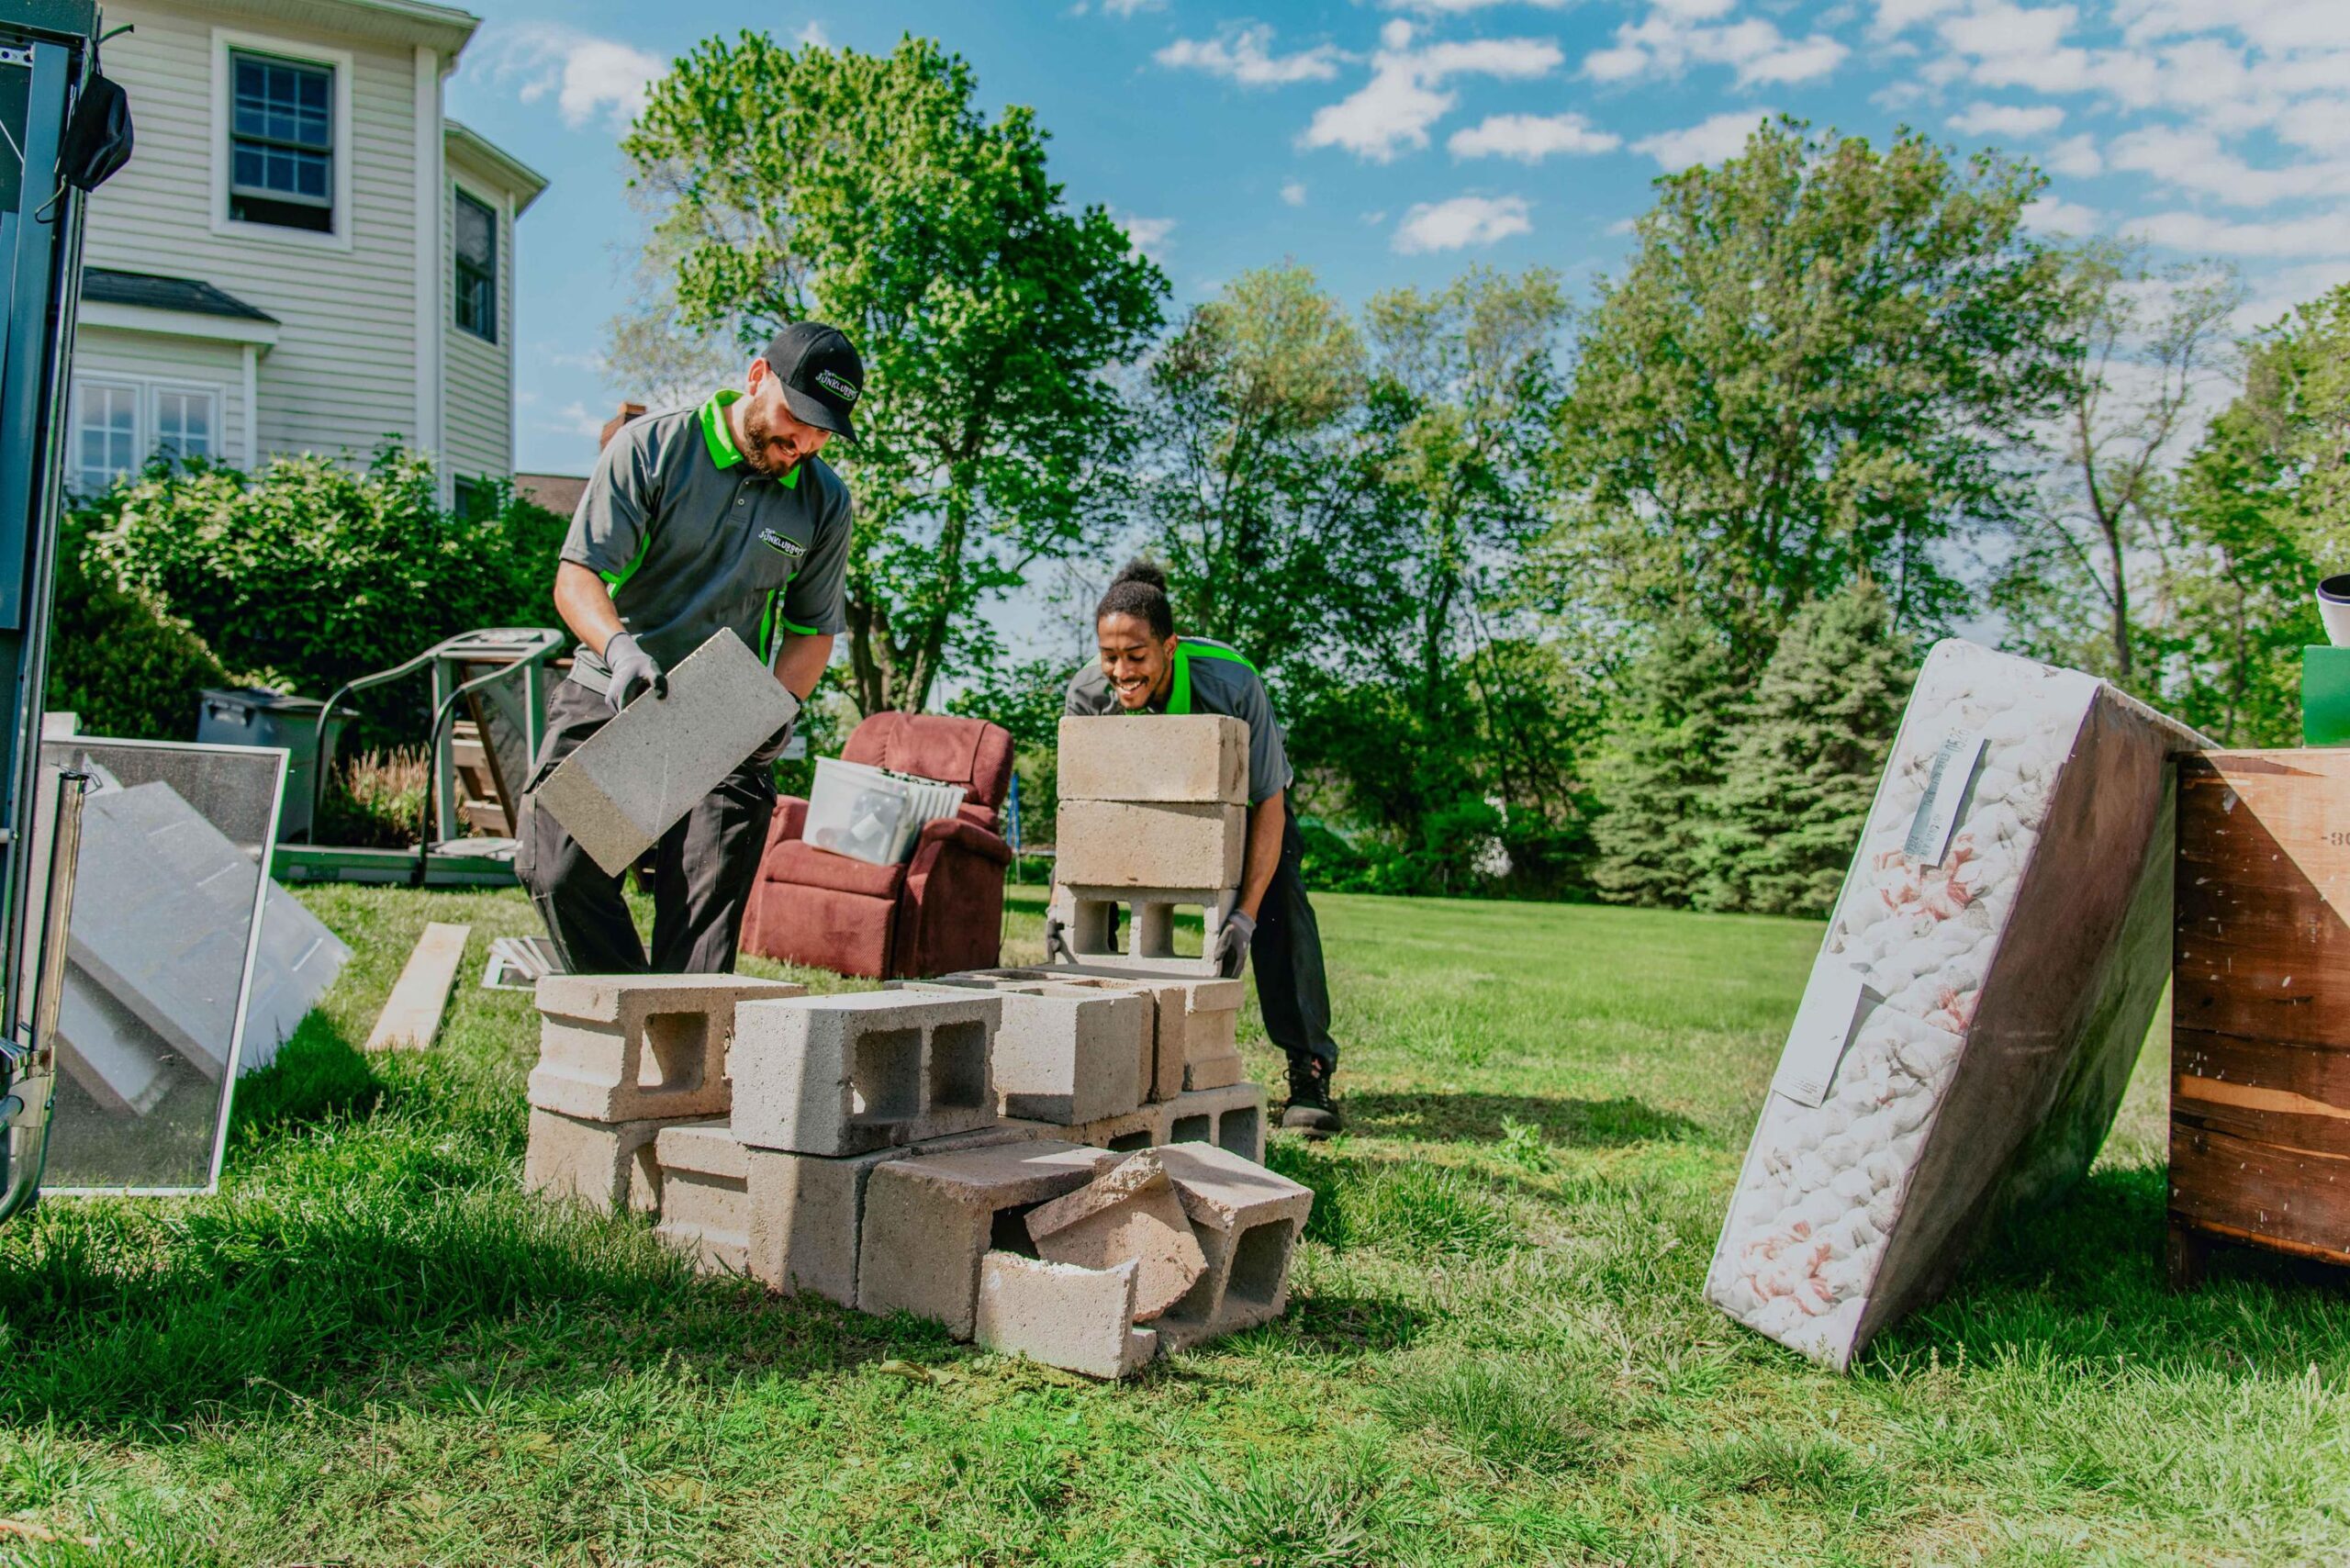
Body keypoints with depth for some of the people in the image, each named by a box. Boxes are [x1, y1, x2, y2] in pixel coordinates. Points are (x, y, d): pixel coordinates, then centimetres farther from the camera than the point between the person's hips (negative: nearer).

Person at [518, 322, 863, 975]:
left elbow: (813, 627, 13)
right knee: (561, 872, -13)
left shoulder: (825, 501, 6)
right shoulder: (651, 448, -3)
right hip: (610, 701, -1)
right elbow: (576, 577, -8)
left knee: (705, 909, -9)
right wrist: (620, 647, -29)